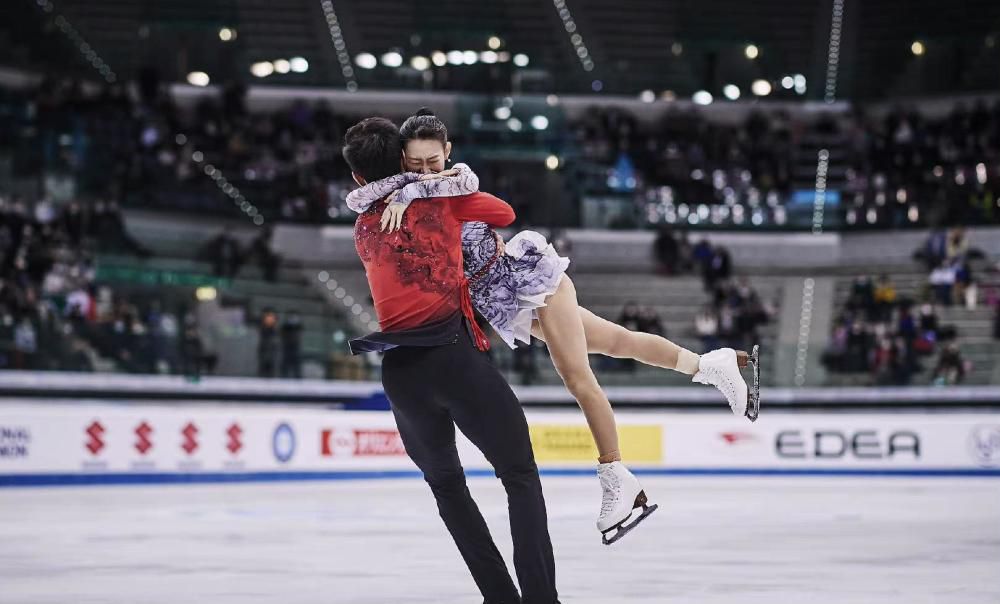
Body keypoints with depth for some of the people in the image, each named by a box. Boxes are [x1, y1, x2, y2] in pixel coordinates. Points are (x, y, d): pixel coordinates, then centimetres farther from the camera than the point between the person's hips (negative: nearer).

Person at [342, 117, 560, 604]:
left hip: (400, 373, 3)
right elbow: (504, 213, 18)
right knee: (520, 477, 3)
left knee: (446, 484, 22)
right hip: (454, 354, -3)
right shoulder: (438, 195, 7)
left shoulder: (362, 231, 18)